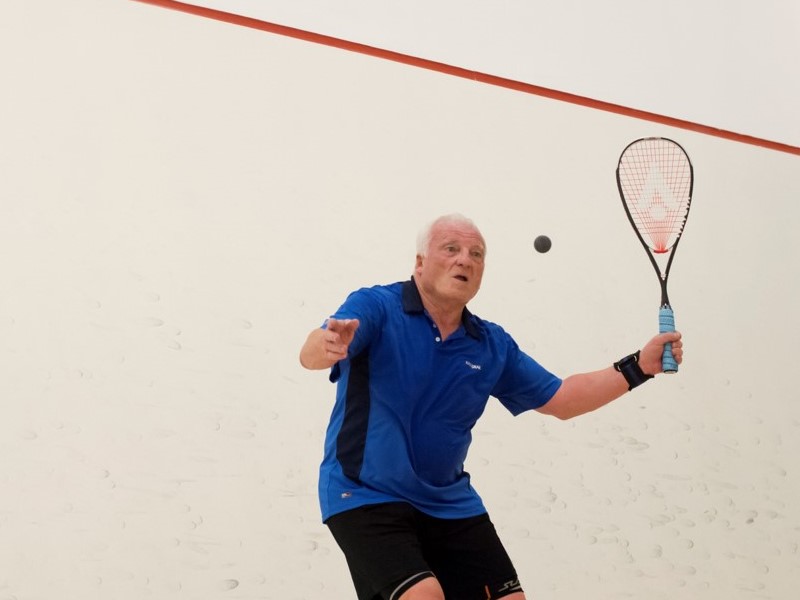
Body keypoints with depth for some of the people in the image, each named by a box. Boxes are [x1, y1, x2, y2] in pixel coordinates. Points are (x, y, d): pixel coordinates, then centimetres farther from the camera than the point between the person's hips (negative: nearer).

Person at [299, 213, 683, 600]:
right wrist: (329, 345, -52)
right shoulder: (374, 307, -11)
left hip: (450, 504, 6)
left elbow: (559, 399, 14)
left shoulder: (493, 346, 6)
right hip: (365, 496, -6)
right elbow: (310, 355, -26)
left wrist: (639, 366, 4)